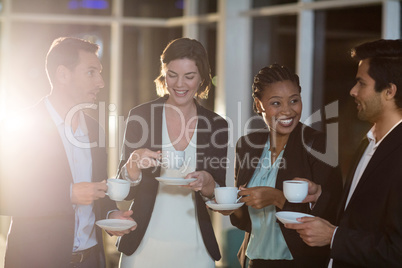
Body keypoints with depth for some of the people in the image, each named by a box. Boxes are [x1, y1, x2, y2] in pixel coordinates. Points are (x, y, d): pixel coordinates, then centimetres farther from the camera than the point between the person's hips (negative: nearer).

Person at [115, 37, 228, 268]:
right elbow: (125, 192, -2)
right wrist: (134, 164, -21)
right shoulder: (140, 116, -3)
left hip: (194, 248, 1)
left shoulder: (216, 125, 1)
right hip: (144, 246, -1)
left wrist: (207, 183, -17)